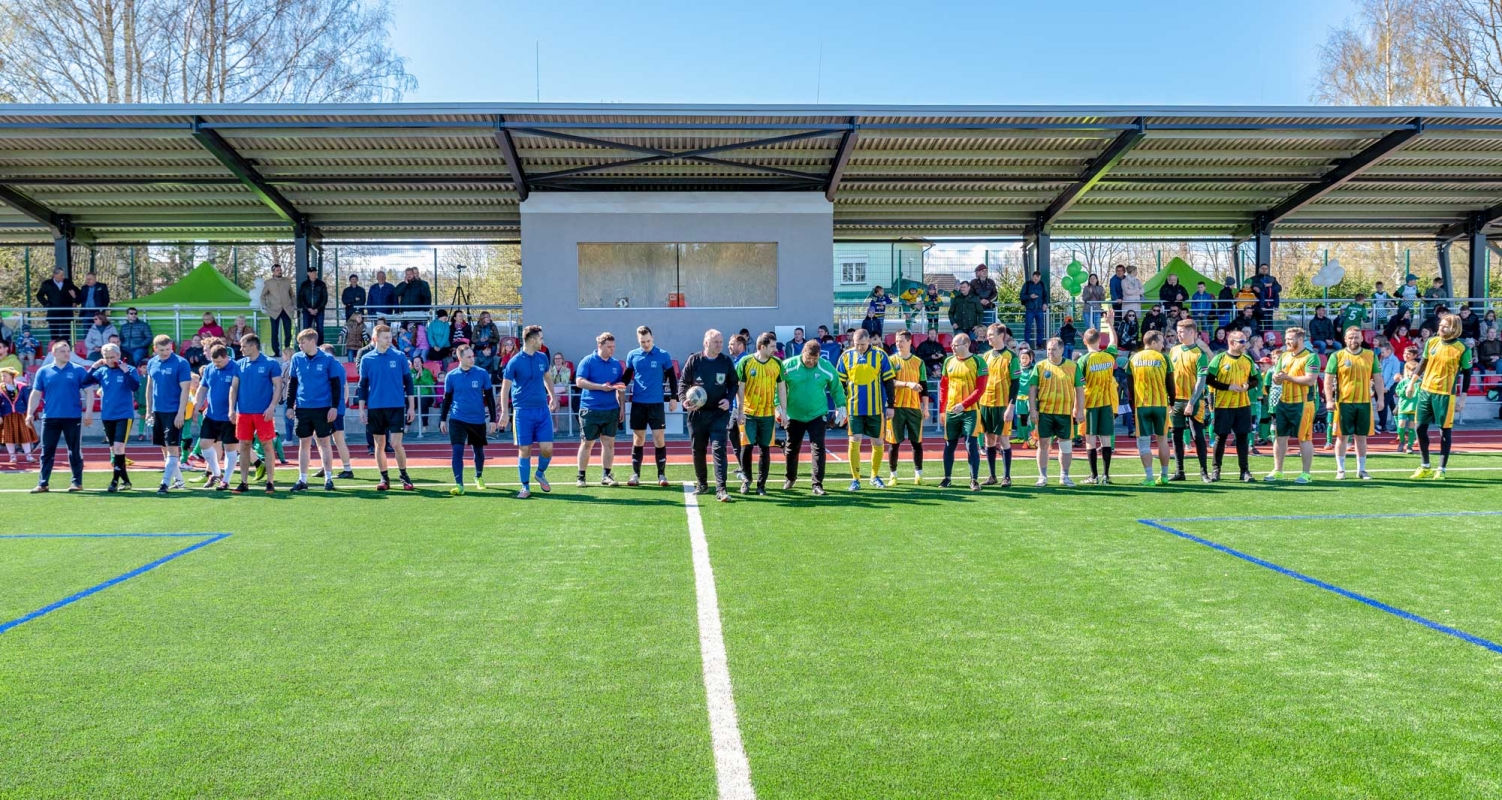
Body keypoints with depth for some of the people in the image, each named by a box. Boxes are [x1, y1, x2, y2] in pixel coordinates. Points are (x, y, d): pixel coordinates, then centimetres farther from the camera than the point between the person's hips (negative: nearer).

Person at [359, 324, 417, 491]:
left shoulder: (399, 357, 0)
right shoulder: (366, 359, 3)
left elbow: (408, 382, 4)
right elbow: (363, 386, 8)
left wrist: (411, 406, 1)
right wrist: (362, 409, 4)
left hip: (396, 407, -2)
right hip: (375, 408, 2)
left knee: (396, 444, -7)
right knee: (379, 445, 7)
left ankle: (404, 475, 10)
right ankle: (384, 478, 18)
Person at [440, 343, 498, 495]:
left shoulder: (482, 374, -4)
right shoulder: (451, 376, -2)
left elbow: (490, 397, 2)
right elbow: (447, 399, 8)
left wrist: (492, 419, 0)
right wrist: (442, 419, 7)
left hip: (478, 420, 1)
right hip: (457, 420, -1)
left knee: (478, 450, 15)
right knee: (457, 451, -11)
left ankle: (479, 477, 38)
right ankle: (459, 484, -10)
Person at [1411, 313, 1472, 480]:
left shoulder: (1462, 349, -10)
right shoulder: (1431, 341, 2)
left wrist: (1463, 396, -5)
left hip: (1445, 394, -5)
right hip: (1425, 390, 5)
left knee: (1445, 430, 1)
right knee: (1421, 428, 7)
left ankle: (1441, 469, 8)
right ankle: (1425, 467, 20)